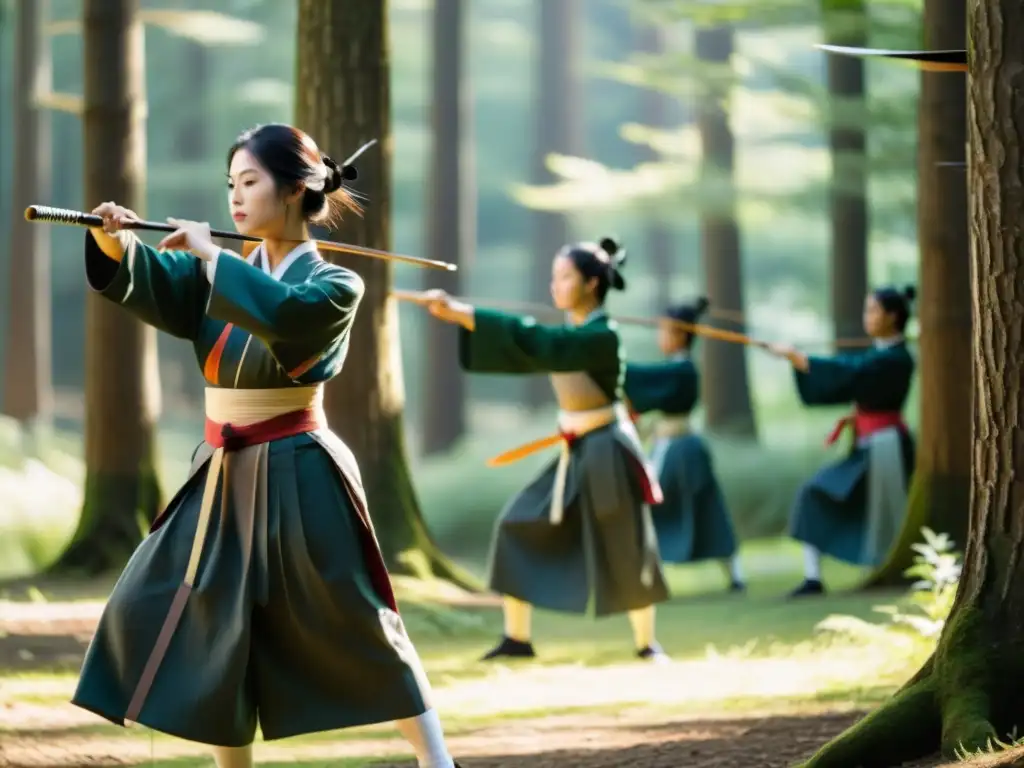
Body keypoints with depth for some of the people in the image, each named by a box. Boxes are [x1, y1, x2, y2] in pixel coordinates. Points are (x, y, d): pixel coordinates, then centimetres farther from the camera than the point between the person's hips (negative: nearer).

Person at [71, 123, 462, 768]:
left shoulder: (333, 286, -9)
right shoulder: (229, 274, 8)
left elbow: (282, 309, -30)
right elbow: (154, 283, -8)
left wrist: (210, 256, -22)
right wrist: (118, 245, -29)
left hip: (296, 478, -7)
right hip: (226, 476, 7)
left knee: (358, 625, -4)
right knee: (162, 612, 7)